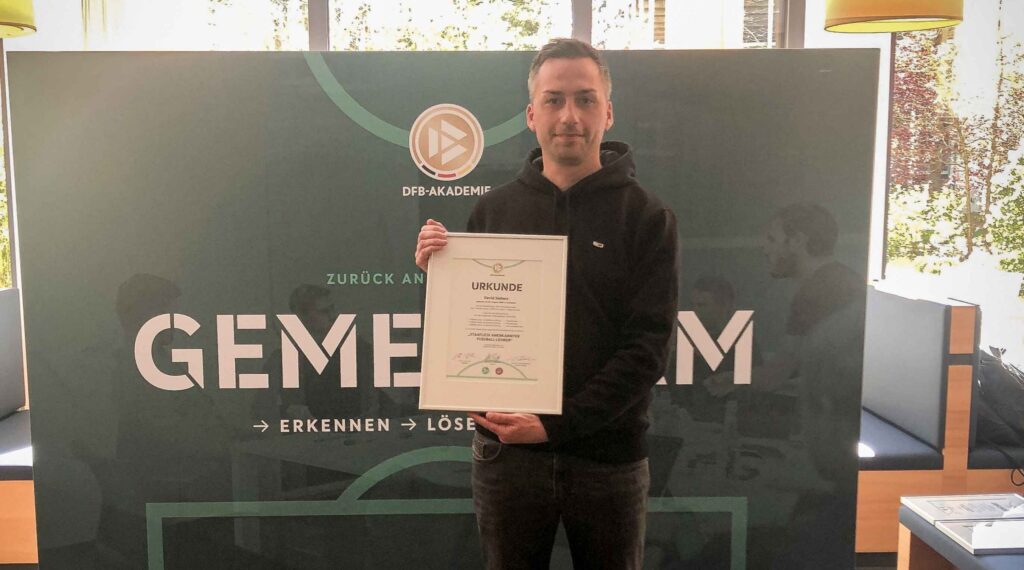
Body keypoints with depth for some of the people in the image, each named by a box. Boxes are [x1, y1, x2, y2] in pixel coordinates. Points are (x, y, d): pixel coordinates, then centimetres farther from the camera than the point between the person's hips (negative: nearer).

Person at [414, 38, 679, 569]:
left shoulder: (648, 217, -5)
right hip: (505, 451, 2)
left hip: (609, 457, -1)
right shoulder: (493, 209, 2)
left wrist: (557, 424, -19)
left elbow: (648, 348, -11)